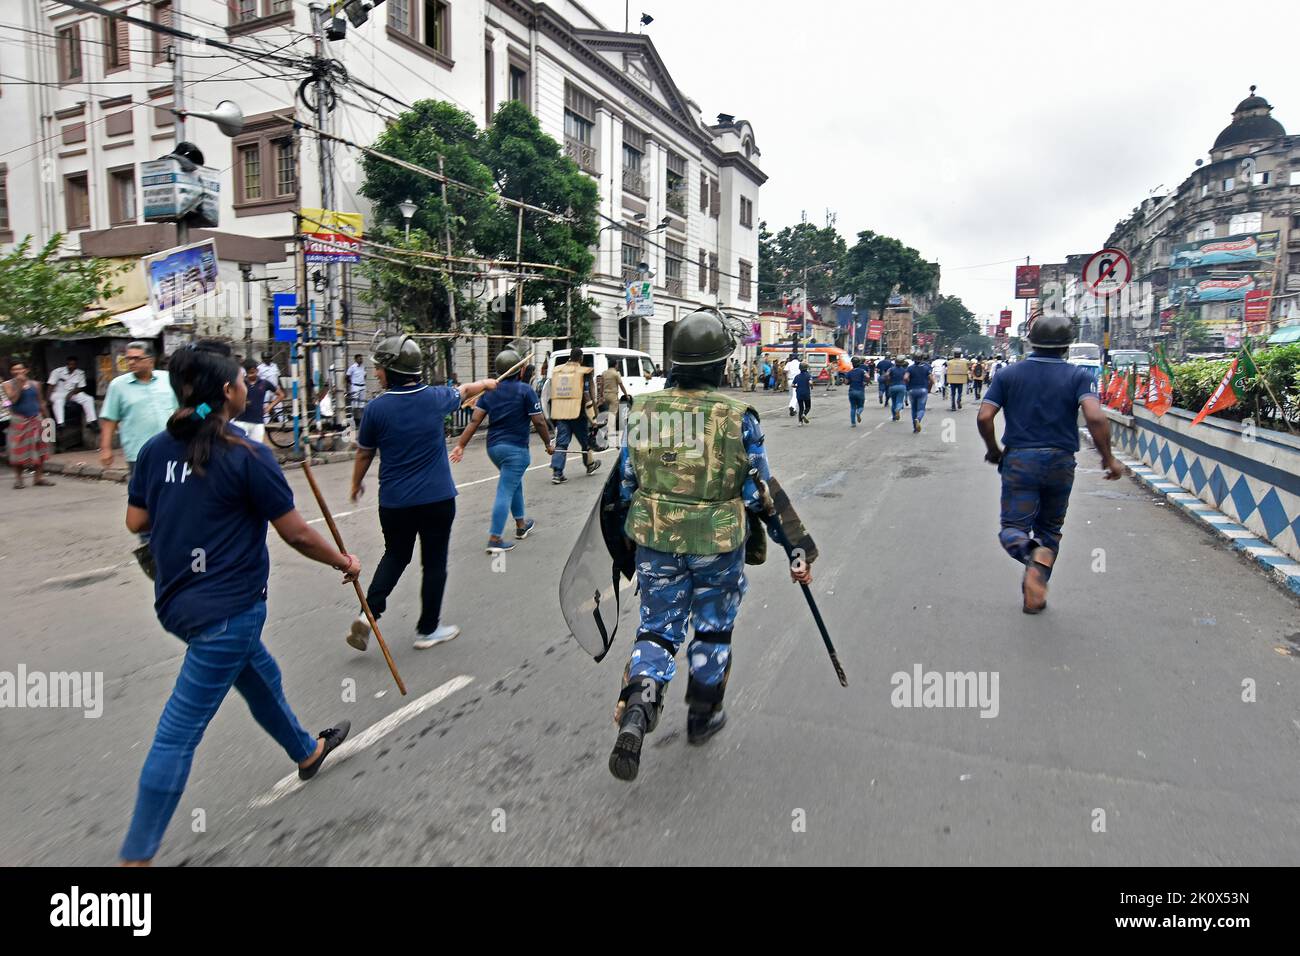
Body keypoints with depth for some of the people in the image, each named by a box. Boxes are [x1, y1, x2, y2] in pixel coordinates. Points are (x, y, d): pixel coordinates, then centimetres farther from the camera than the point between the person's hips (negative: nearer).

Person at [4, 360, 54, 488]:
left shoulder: (34, 384, 9)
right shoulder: (8, 384, 0)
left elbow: (41, 402, 15)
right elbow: (13, 399, -16)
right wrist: (19, 384, -16)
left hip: (36, 420, 3)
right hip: (19, 421, -3)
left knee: (39, 450, 2)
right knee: (19, 450, -2)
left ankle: (39, 477, 8)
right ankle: (18, 478, 6)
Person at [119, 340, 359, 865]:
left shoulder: (155, 449, 1)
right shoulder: (248, 456, -18)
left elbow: (136, 521, 9)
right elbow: (296, 534, -14)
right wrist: (344, 562, 2)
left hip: (179, 600, 8)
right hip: (227, 609, -8)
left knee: (261, 677, 27)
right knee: (178, 734, 1)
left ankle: (307, 752, 50)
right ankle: (137, 855, 12)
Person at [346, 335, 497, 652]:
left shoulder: (376, 408, -8)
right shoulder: (434, 397, -4)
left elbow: (364, 453, 3)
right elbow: (463, 391, 18)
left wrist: (356, 483, 21)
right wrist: (485, 384, 39)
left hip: (394, 502, 1)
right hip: (437, 498, 0)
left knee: (394, 557, 21)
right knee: (434, 563, 11)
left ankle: (368, 614, 6)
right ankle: (428, 629, 21)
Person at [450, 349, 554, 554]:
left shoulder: (490, 391, 8)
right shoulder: (525, 391, -8)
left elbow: (475, 420, 0)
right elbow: (539, 422, -9)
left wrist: (460, 444, -1)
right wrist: (548, 444, 4)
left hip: (493, 447, 7)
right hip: (515, 448, -6)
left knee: (515, 483, 26)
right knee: (505, 491, -7)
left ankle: (521, 524, 37)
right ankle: (494, 539, -9)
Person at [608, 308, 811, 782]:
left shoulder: (642, 410, -3)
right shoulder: (737, 417, -12)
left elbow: (624, 485, 4)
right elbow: (760, 494, -8)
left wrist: (623, 539, 18)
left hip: (655, 543, 2)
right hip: (718, 546, -2)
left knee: (657, 629, 14)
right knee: (713, 629, 19)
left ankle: (635, 711, -7)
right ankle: (703, 716, 35)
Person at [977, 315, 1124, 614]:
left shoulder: (1008, 374, 3)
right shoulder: (1078, 376, 0)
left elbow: (984, 417, -6)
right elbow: (1095, 417, -15)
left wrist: (993, 450, 10)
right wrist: (1108, 458, -5)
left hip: (1019, 461, -1)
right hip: (1061, 462, 1)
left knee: (1013, 528, 0)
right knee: (1050, 528, 18)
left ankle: (1031, 552, -33)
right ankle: (1039, 575, 8)